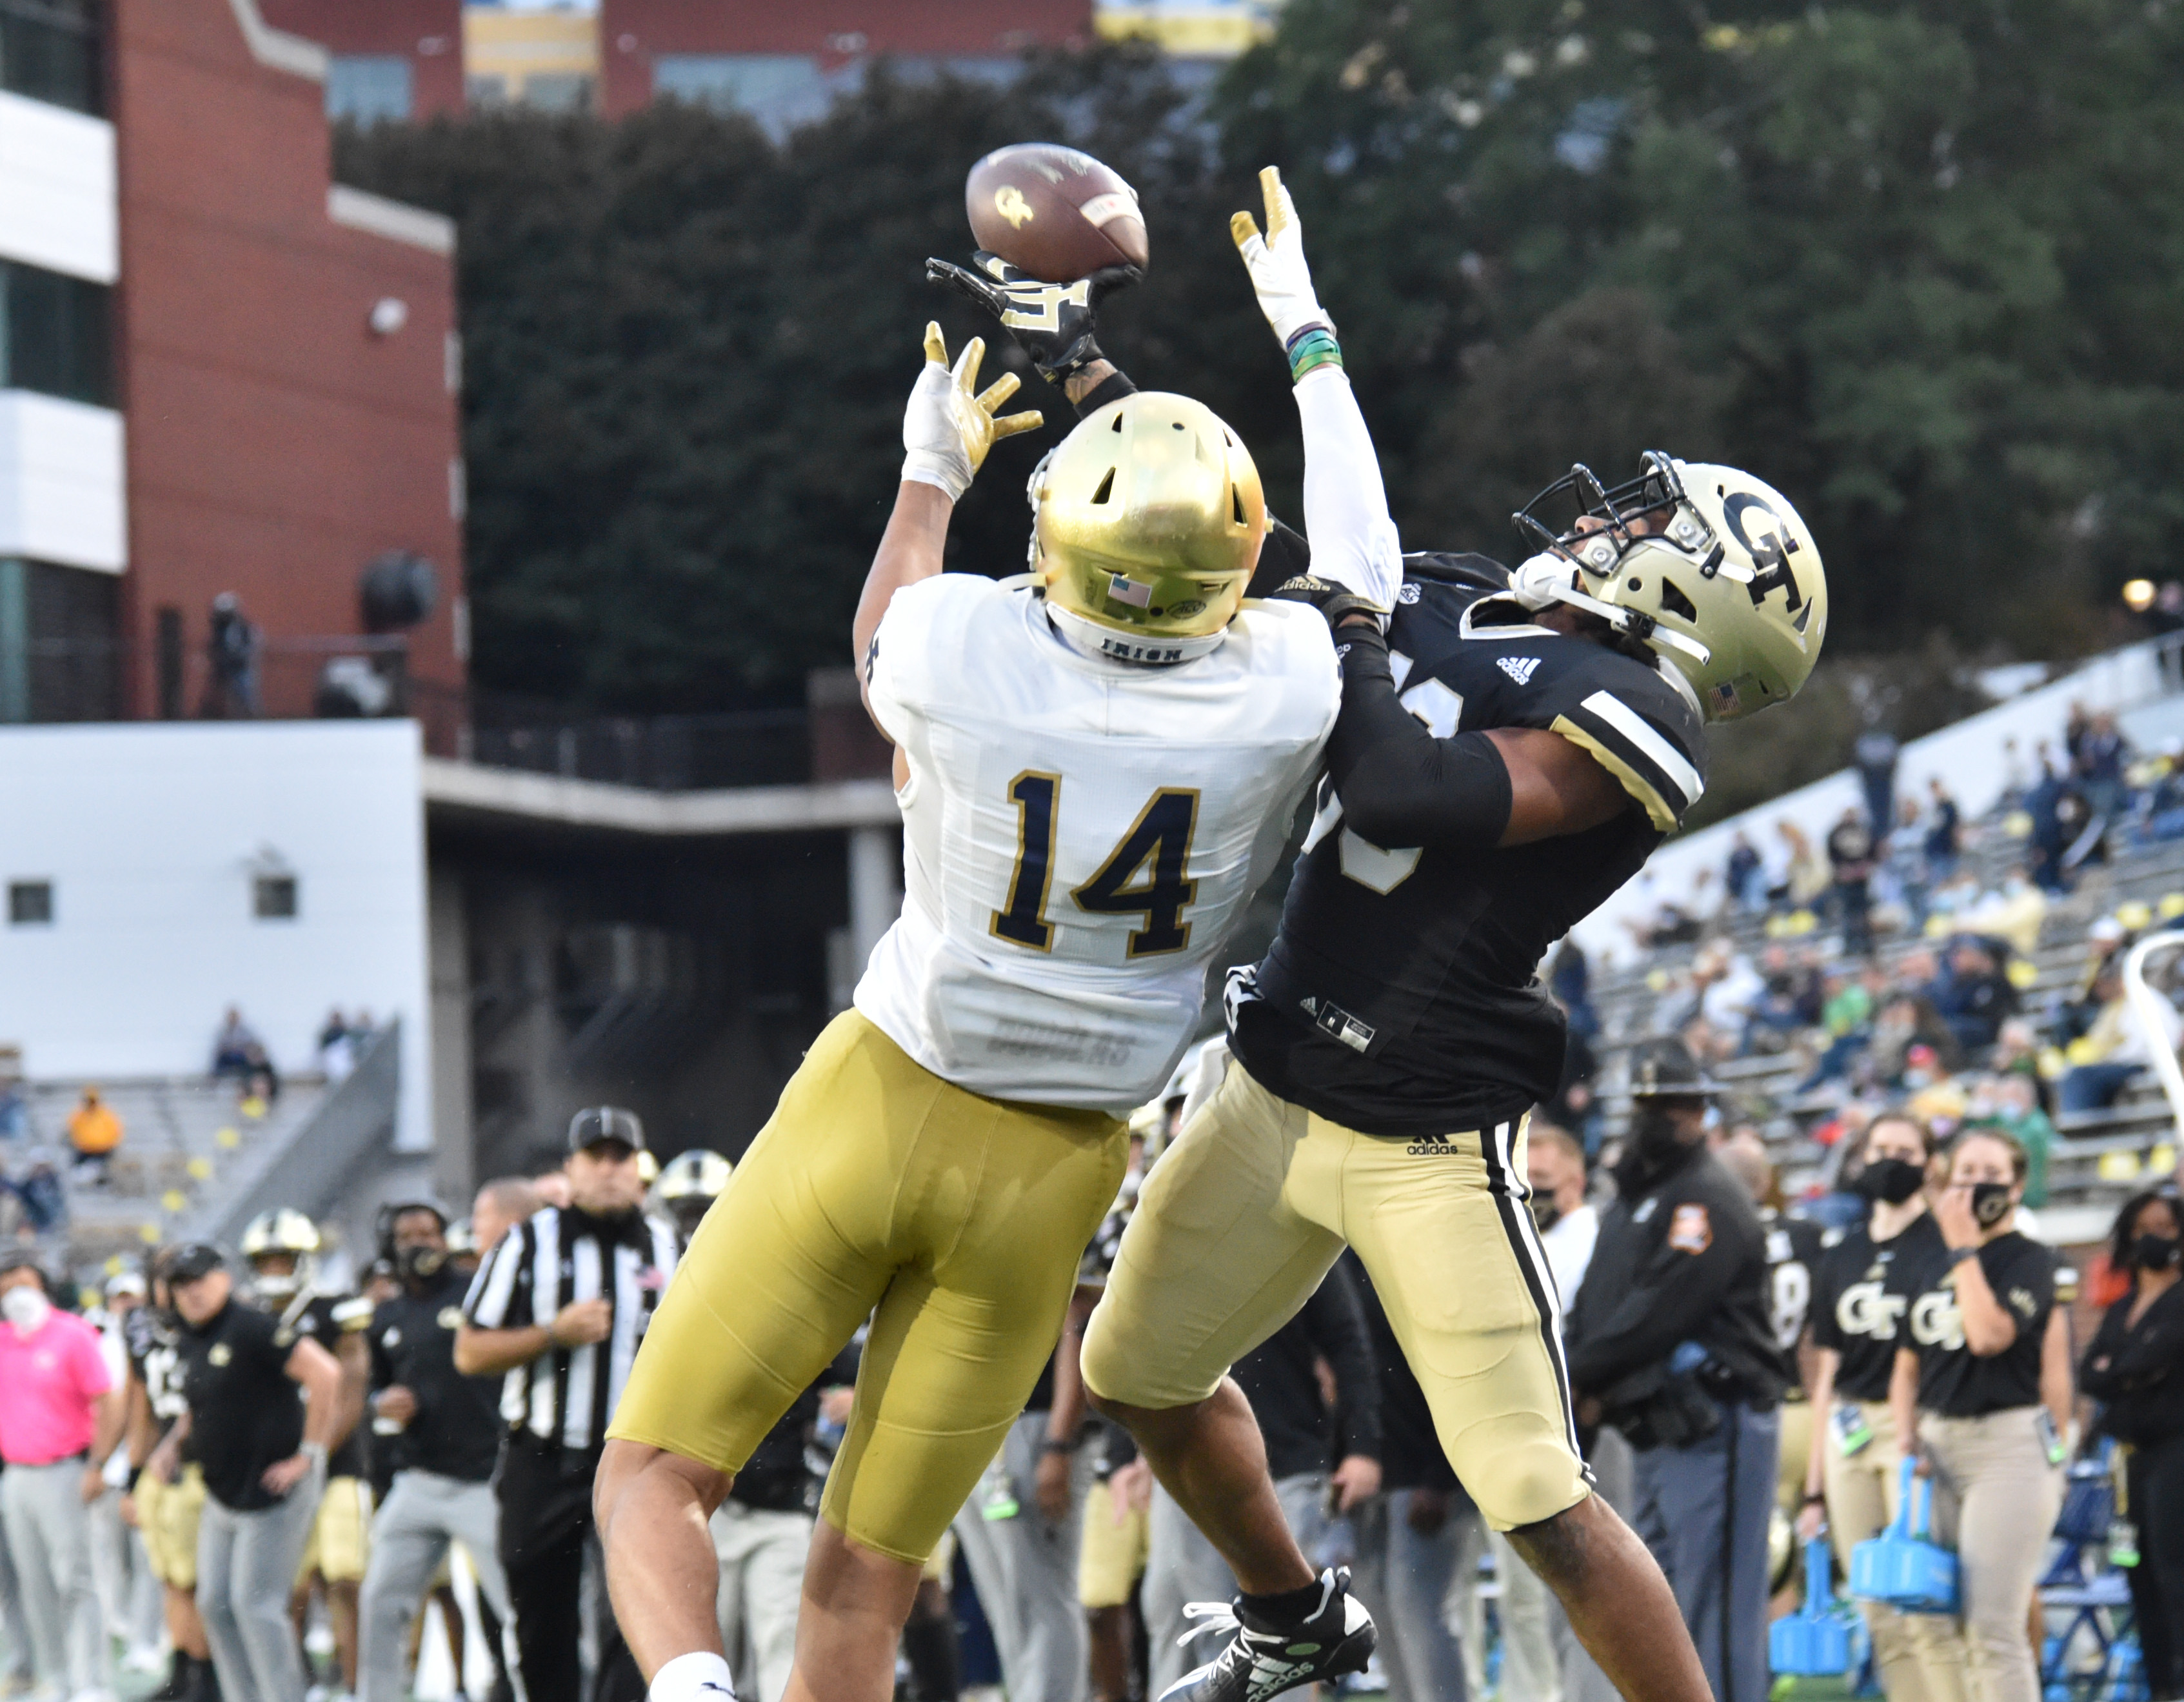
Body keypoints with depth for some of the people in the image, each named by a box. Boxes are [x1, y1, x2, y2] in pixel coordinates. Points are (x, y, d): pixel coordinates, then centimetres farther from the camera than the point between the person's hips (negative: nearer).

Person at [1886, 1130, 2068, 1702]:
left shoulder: (2029, 1261, -3)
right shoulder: (1927, 1268, 15)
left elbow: (1989, 1334, -19)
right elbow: (1907, 1366, 19)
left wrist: (1964, 1248, -12)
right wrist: (1906, 1444, 4)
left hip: (2010, 1445, -7)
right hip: (1938, 1445, 7)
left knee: (1993, 1629, -13)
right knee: (1937, 1631, 6)